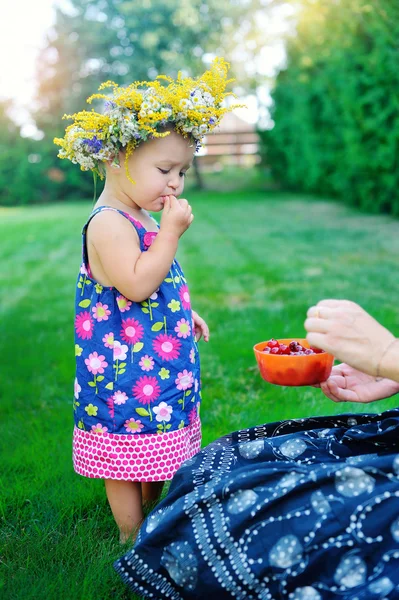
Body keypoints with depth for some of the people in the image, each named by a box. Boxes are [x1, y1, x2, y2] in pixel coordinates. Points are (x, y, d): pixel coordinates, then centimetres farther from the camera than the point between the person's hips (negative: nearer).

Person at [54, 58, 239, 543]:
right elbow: (136, 285, -30)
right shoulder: (108, 224, -20)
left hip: (160, 366, 10)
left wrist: (185, 313, 15)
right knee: (127, 462, 6)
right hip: (126, 370, -10)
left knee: (155, 455, 22)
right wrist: (171, 232, -26)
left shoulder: (140, 219, 12)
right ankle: (132, 540, 22)